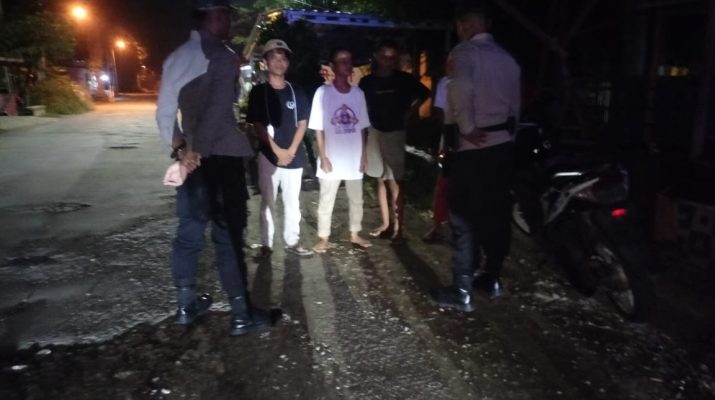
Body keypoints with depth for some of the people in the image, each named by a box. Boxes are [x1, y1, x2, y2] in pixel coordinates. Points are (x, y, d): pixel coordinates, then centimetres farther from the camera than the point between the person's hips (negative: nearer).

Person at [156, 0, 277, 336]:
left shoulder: (176, 57, 11)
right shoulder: (222, 56, -11)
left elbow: (165, 111, 9)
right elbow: (218, 110, -20)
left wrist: (180, 149, 7)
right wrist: (196, 151, -14)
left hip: (192, 157, 7)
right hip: (221, 157, -7)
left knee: (189, 231, 13)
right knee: (228, 236, -2)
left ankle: (186, 304, 25)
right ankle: (241, 315, 7)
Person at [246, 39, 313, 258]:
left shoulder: (296, 92, 7)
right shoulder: (259, 92, 0)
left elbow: (302, 123, 6)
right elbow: (257, 125, -4)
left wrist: (291, 151, -6)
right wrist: (278, 151, -12)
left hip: (294, 156, 3)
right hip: (269, 155, -2)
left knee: (292, 202, 8)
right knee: (268, 202, 4)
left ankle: (292, 241, 18)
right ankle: (266, 244, 12)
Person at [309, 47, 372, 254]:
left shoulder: (358, 93, 4)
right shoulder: (323, 92, -6)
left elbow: (362, 127, 8)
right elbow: (318, 129, -6)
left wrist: (363, 154, 4)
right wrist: (323, 157, -10)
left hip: (354, 158, 4)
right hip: (332, 159, -3)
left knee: (356, 199, 15)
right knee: (326, 201, 6)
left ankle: (355, 234, 31)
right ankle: (323, 237, 19)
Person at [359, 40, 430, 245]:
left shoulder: (404, 79, -3)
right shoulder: (367, 81, 0)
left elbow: (424, 94, 11)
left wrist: (408, 112, 4)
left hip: (394, 133, -3)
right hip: (374, 132, 3)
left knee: (394, 182, -4)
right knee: (381, 180, 11)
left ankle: (397, 228, 1)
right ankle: (386, 223, 22)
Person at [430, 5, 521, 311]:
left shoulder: (464, 52, -8)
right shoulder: (507, 58, 13)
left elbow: (461, 89, -29)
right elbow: (515, 103, 16)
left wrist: (467, 128, -20)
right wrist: (505, 130, 18)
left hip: (473, 148, -7)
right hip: (502, 145, 7)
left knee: (465, 220, 0)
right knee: (497, 214, 15)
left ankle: (462, 292, 7)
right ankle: (492, 280, 27)